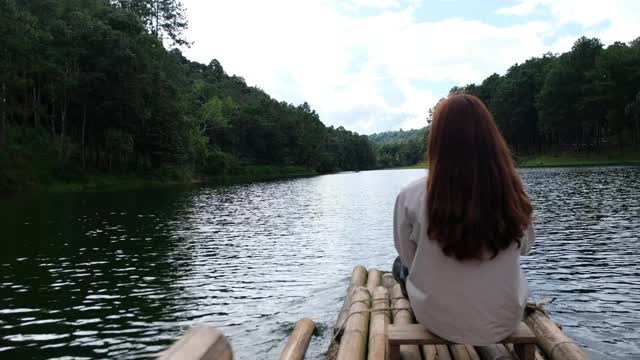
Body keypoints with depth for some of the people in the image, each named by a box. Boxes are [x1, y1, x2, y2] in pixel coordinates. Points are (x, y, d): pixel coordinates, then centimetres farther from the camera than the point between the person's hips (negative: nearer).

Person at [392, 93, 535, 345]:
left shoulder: (412, 196, -21)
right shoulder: (511, 192, -15)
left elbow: (408, 257, -4)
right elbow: (524, 247, 5)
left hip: (439, 322, -2)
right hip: (503, 322, 2)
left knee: (401, 267, 28)